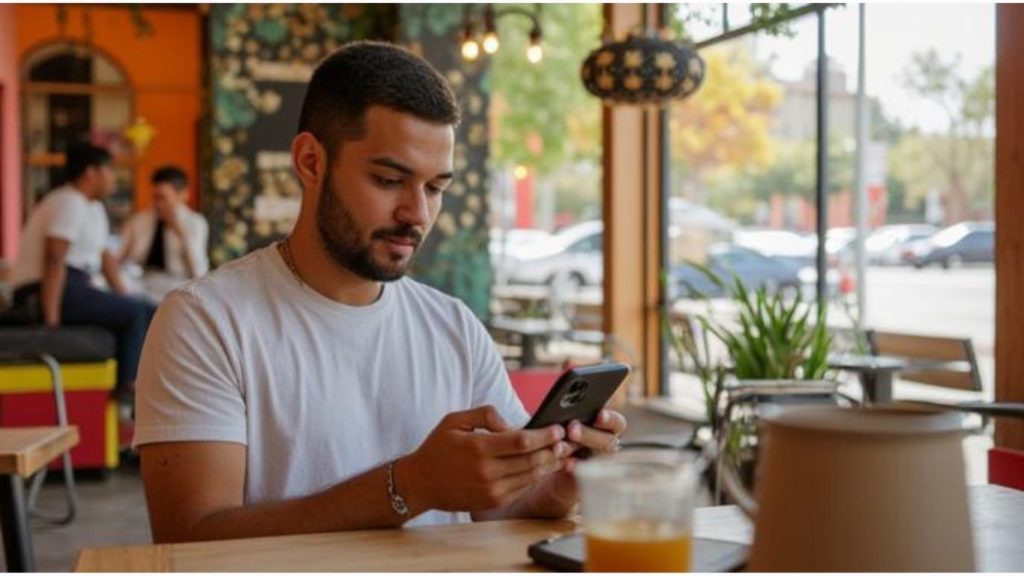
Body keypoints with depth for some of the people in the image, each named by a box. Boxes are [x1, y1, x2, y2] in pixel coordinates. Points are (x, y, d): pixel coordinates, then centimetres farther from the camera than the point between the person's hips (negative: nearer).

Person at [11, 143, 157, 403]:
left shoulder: (93, 206, 19)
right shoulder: (70, 203, -14)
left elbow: (105, 255, 20)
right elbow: (54, 261, -22)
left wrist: (125, 298, 12)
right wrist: (51, 319, -26)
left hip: (75, 286, 11)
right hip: (50, 291, -11)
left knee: (148, 312, 7)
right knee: (135, 313, -17)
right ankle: (126, 393, -12)